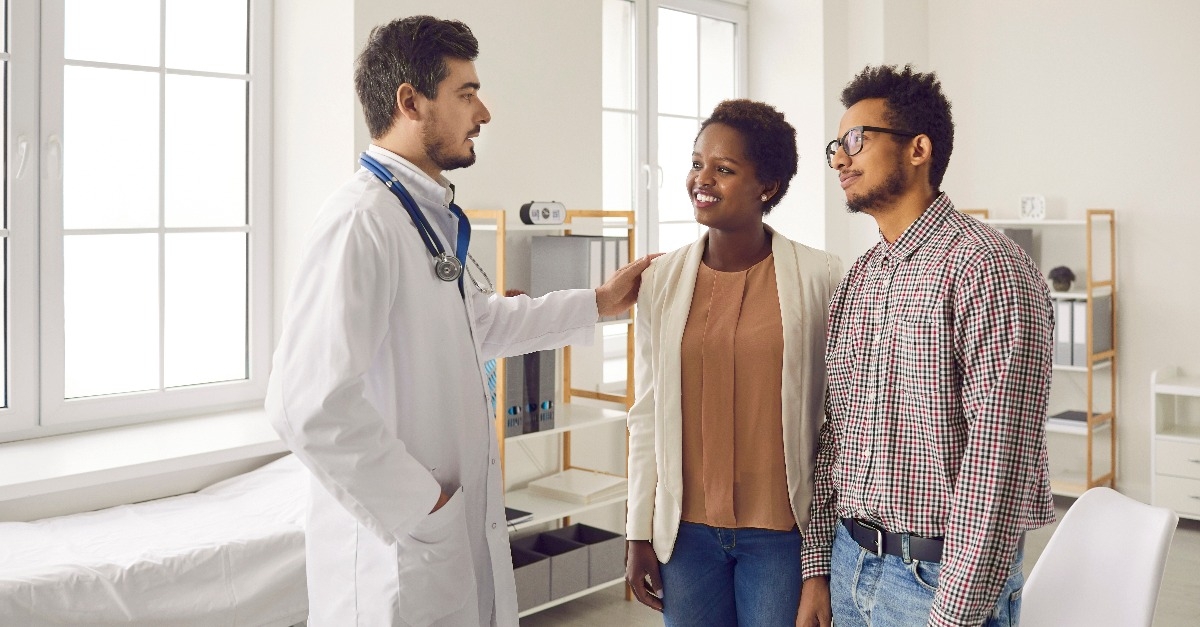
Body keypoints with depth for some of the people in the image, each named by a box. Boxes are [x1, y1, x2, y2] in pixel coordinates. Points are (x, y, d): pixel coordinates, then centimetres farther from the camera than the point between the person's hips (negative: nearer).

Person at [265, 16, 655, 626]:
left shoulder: (435, 218, 9)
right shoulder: (361, 220, -21)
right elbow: (307, 404, -29)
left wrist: (596, 303, 24)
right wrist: (421, 505, -19)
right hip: (399, 557, -9)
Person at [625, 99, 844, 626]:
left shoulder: (820, 278, -7)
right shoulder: (661, 280, 1)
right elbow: (648, 415, 4)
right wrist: (639, 533, 5)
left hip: (783, 533, -2)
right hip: (687, 528, 3)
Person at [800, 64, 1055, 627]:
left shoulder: (985, 268, -16)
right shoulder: (856, 280, 7)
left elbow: (996, 462, -21)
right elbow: (833, 435, 10)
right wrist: (817, 568, 7)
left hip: (940, 576, -7)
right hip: (850, 561, 7)